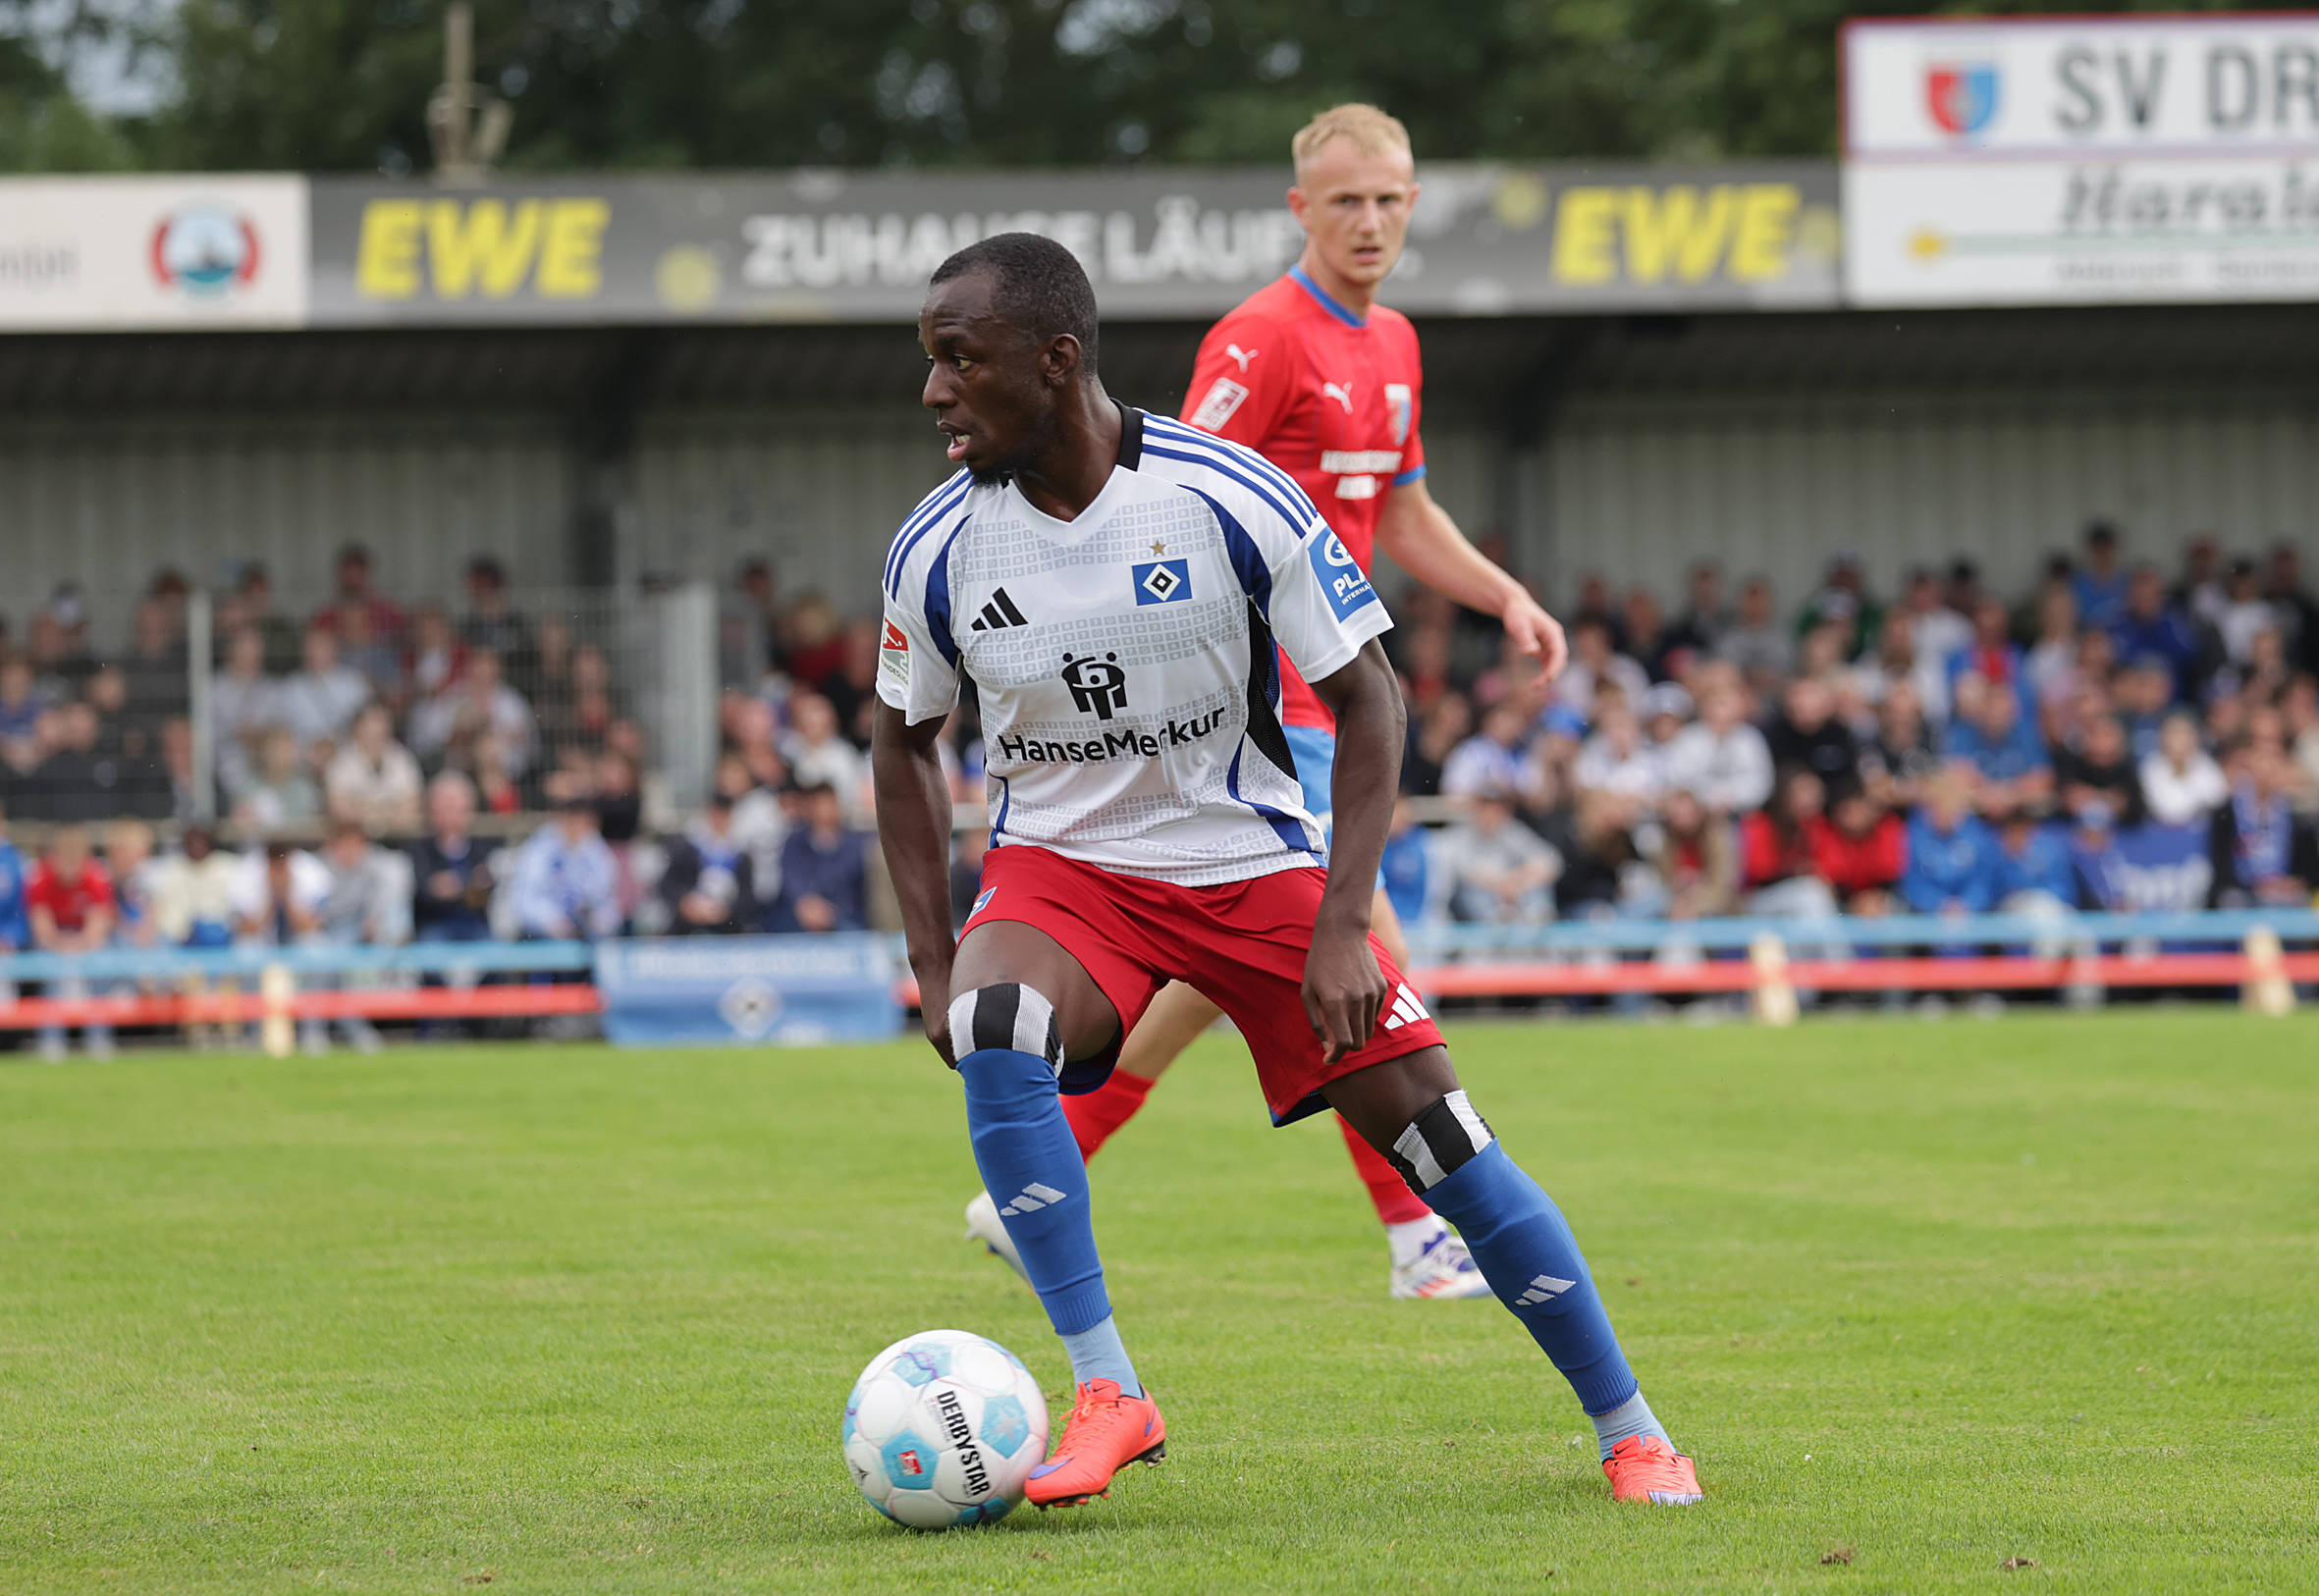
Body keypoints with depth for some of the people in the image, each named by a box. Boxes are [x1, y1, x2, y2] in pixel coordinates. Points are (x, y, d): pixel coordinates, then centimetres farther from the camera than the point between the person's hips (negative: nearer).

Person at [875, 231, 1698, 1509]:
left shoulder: (1231, 500, -19)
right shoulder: (939, 549, -11)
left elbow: (1366, 700, -9)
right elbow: (904, 742, 7)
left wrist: (1339, 930, -18)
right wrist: (934, 964, -1)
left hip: (1249, 861, -1)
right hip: (1063, 866, 1)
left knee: (1433, 1135, -7)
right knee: (992, 1029, -32)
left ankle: (1630, 1431, 11)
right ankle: (1106, 1395, -25)